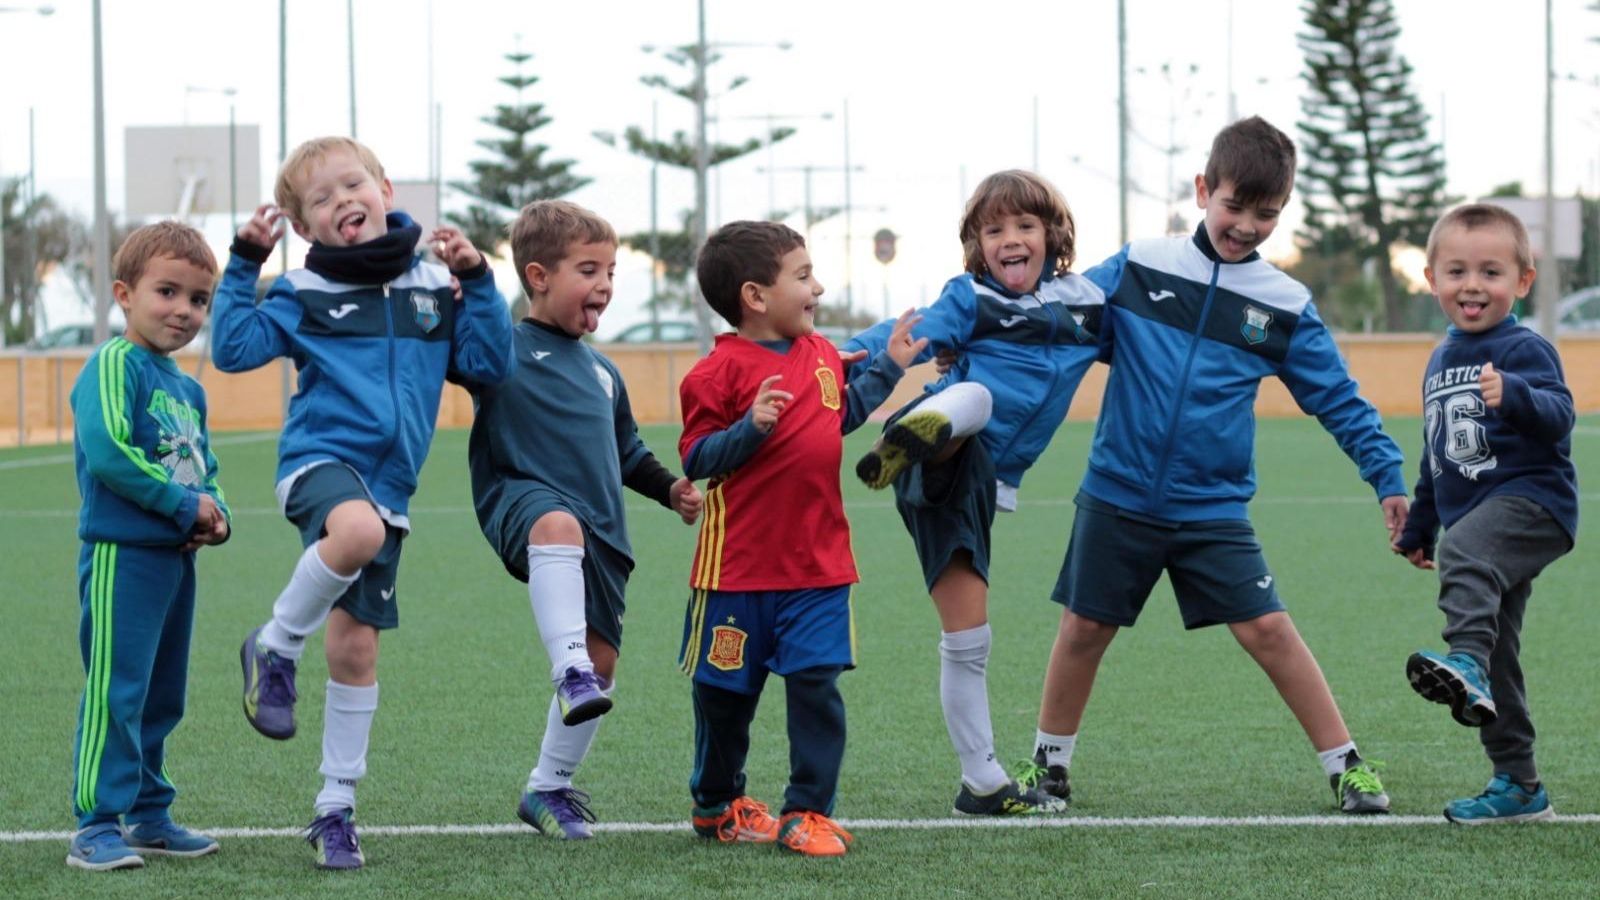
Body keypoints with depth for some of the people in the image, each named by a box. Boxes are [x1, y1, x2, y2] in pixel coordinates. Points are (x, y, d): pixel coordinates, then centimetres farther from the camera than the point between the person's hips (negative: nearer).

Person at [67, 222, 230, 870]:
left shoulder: (188, 389, 17)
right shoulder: (114, 366, -10)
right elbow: (107, 451, -21)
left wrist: (215, 515, 2)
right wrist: (183, 504, -16)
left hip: (175, 556, 9)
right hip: (122, 554, -9)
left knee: (161, 696, 14)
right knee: (115, 691, -8)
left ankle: (148, 815, 24)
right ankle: (97, 828, -6)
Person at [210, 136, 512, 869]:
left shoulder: (432, 287, 11)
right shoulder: (305, 295, 1)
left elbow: (489, 362, 6)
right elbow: (234, 348, -8)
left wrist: (477, 282, -2)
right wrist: (245, 265, -8)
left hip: (389, 486, 4)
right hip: (321, 460, -4)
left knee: (356, 646, 5)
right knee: (356, 529, -39)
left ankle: (336, 807, 18)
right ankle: (275, 649, -14)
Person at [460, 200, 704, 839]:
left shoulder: (602, 373, 23)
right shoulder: (504, 352, 0)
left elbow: (627, 454, 33)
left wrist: (671, 489, 17)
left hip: (599, 532, 7)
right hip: (522, 500, -7)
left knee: (602, 662, 4)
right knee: (560, 523, -43)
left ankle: (549, 788, 21)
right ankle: (568, 671, -46)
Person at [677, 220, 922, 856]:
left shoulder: (822, 355, 9)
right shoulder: (720, 372, -12)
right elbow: (696, 459, -13)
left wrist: (890, 367, 24)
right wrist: (752, 427, -27)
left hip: (819, 562, 4)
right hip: (739, 566, -4)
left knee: (816, 683, -6)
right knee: (725, 692, 10)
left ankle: (808, 810, 4)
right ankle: (716, 804, 30)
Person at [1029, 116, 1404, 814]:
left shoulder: (1285, 306, 1)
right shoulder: (1136, 269, -1)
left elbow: (1337, 398, 5)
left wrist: (1387, 475, -3)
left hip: (1214, 508, 0)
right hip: (1117, 495, 0)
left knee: (1267, 628, -8)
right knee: (1084, 626, 7)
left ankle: (1345, 766, 2)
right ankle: (1049, 763, 26)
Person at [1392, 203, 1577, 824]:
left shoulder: (1524, 349, -7)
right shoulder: (1440, 362, 17)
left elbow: (1559, 415, -24)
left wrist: (1513, 395, -43)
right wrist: (1417, 528, 30)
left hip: (1531, 502, -8)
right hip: (1478, 526, 8)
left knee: (1464, 555, -38)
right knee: (1498, 663, 10)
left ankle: (1467, 662, -59)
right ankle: (1517, 786, 17)